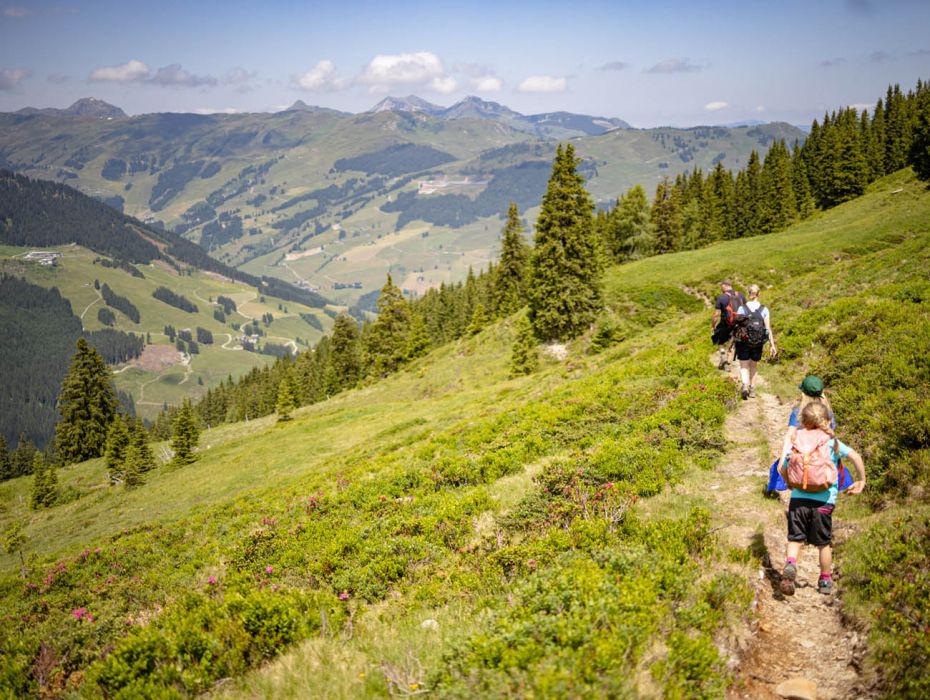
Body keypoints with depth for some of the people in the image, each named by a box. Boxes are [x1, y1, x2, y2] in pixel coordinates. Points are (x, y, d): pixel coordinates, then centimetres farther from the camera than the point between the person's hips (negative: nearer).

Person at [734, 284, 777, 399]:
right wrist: (772, 345, -3)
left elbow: (735, 325, -5)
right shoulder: (764, 310, -4)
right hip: (758, 343, 2)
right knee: (753, 366, 20)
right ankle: (752, 389, 25)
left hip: (743, 342, -2)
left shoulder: (742, 308, -8)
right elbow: (768, 328, -7)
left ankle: (745, 385, -19)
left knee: (744, 366, 6)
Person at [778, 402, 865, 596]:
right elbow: (855, 457, -8)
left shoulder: (797, 442, 7)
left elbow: (782, 469, 11)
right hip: (824, 500, 0)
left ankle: (790, 564, -21)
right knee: (824, 543, 15)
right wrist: (861, 480, 4)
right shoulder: (832, 442, 2)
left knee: (795, 538, 7)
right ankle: (825, 581, 26)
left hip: (798, 498, 1)